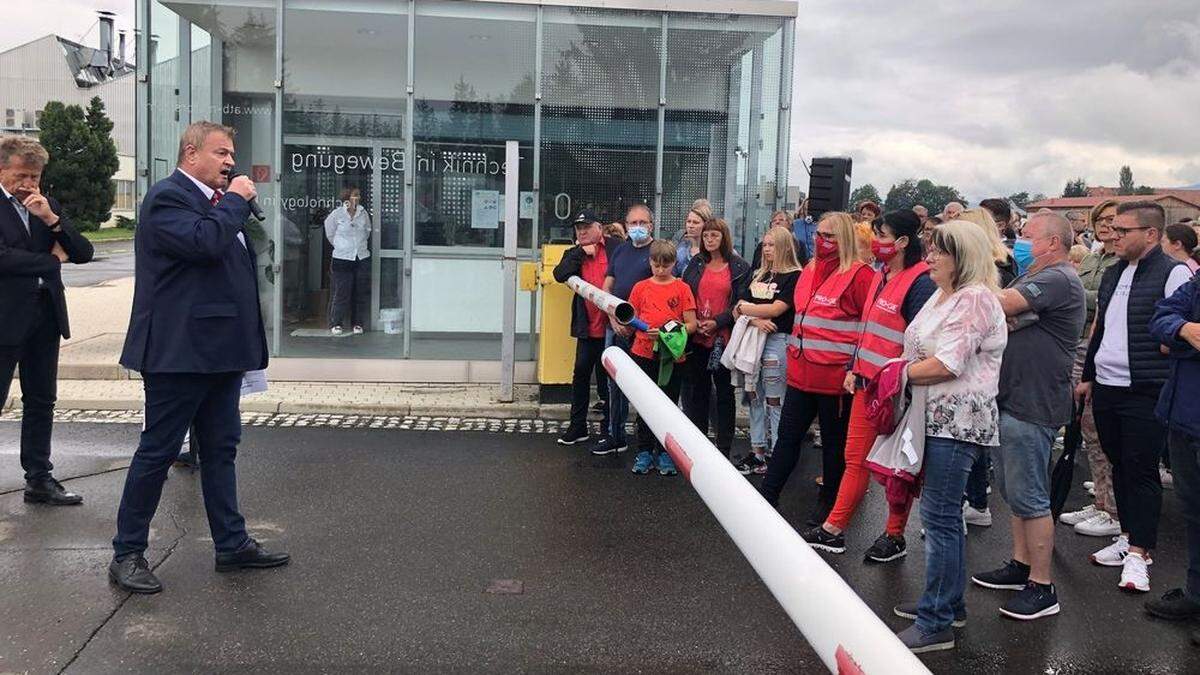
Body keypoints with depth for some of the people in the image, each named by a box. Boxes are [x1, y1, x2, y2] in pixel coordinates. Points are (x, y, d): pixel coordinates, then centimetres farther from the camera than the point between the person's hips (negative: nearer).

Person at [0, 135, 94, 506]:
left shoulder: (48, 206, 11)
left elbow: (84, 252, 3)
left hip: (46, 315, 6)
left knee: (41, 401, 11)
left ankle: (39, 479, 20)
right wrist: (53, 259, -5)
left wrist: (52, 219, -12)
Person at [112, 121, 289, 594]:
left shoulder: (214, 200, 18)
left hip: (219, 349, 10)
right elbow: (206, 241, -27)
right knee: (158, 450, -1)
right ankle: (127, 553, 11)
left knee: (221, 448, 14)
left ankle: (232, 543, 23)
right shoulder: (168, 196, -11)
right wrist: (234, 200, -16)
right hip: (180, 350, -10)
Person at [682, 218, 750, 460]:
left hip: (724, 338, -3)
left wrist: (717, 322, -15)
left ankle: (724, 448, 11)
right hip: (697, 338, 4)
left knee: (724, 393, 4)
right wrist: (693, 323, -7)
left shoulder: (740, 268, -1)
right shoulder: (696, 264, 11)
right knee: (697, 391, 10)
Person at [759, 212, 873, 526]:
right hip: (801, 373, 6)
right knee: (788, 435, 10)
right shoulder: (809, 271, 12)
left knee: (834, 441, 10)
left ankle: (829, 501, 24)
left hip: (836, 377, -6)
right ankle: (767, 495, 17)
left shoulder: (859, 275, -11)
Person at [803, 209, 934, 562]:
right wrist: (854, 369, 14)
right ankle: (834, 530, 19)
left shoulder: (920, 284, -15)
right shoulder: (880, 277, 12)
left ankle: (895, 537, 22)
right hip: (866, 383, 8)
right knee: (855, 457, 12)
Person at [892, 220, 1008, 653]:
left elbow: (946, 365, -21)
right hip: (938, 417, 10)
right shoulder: (943, 296, 17)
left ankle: (936, 623, -1)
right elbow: (924, 352, 18)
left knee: (939, 515, -7)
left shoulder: (975, 299, -14)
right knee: (944, 512, 16)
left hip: (957, 421, -10)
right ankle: (948, 602, 29)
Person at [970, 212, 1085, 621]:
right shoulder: (1033, 277, 18)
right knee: (1013, 492, 18)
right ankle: (1021, 565, 31)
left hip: (1033, 407, -10)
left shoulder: (1059, 279, -16)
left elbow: (1001, 304, -26)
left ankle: (1042, 588, 5)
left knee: (1029, 497, -4)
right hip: (1010, 399, 10)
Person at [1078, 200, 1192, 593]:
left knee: (1141, 470, -2)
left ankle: (1138, 553, 6)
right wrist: (1089, 377, 22)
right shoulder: (1113, 274, 14)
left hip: (1145, 393, -7)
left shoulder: (1173, 274, -9)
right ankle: (1129, 536, 28)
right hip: (1106, 387, 7)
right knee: (1119, 465, 15)